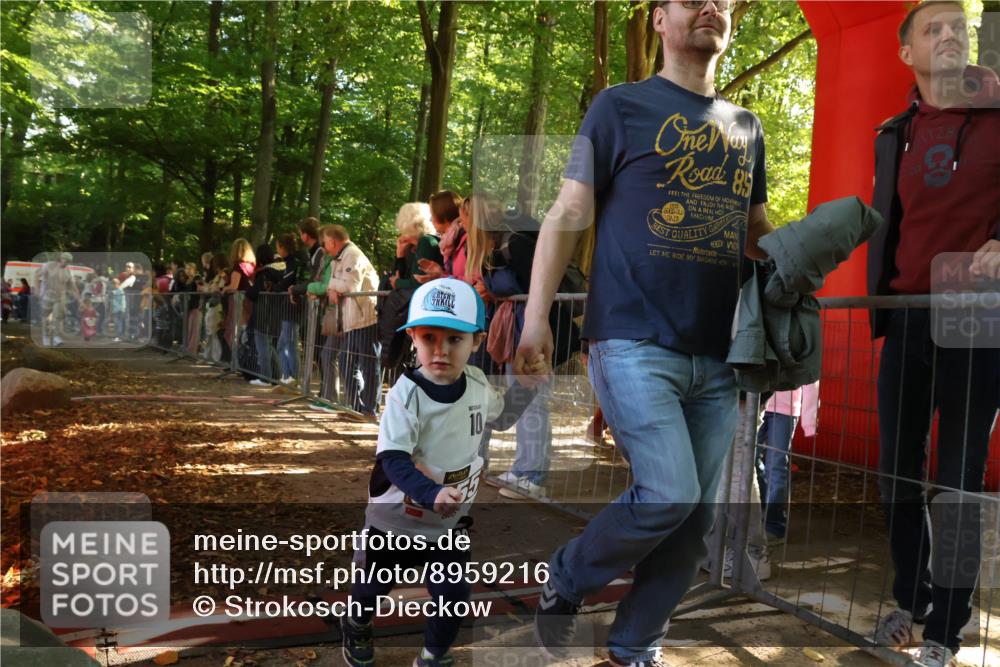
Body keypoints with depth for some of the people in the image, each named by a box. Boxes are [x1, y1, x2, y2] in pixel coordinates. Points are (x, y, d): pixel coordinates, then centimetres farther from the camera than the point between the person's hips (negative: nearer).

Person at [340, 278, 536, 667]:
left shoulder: (478, 385, -9)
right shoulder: (407, 393, -27)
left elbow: (501, 417, 13)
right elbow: (393, 459, -33)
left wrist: (527, 384, -3)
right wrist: (431, 494, -48)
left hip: (451, 520, 3)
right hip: (396, 516, -3)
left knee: (454, 596, 3)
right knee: (374, 587, 19)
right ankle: (356, 628, 52)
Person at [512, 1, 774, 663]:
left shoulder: (746, 127, 17)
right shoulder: (620, 106, 3)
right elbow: (568, 216, -1)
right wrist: (536, 315, -10)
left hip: (717, 358, 6)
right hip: (635, 341, -5)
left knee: (696, 516, 6)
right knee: (669, 493, -17)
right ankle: (565, 581, 11)